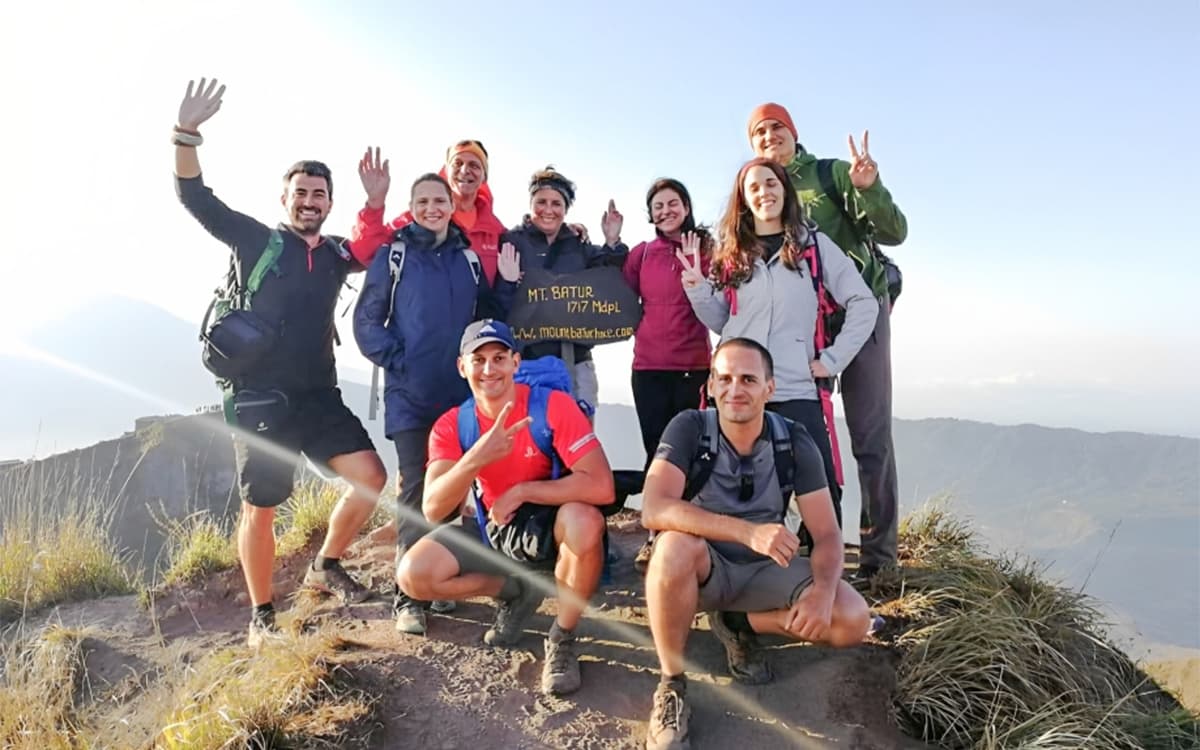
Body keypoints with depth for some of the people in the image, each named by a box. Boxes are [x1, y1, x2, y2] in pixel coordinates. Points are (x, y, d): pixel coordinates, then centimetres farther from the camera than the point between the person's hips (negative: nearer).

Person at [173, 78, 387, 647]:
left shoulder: (336, 255, 12)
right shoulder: (255, 240, 0)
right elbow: (195, 197, -7)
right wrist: (187, 133, -22)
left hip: (319, 396, 4)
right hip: (261, 398, -4)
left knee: (371, 478, -4)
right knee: (260, 509, 1)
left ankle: (326, 566, 19)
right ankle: (261, 616, 17)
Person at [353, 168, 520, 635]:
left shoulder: (467, 257, 13)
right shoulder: (393, 255, 2)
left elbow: (489, 318, 16)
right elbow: (366, 320, -1)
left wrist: (507, 284, 2)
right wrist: (396, 361, -12)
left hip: (460, 393, 4)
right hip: (411, 396, -4)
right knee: (416, 490, -4)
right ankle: (409, 596, 4)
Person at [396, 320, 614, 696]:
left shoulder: (553, 406, -21)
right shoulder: (452, 425, -10)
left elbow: (601, 487, -31)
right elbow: (432, 508, -23)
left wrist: (521, 491, -26)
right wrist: (475, 459, -41)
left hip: (551, 526, -3)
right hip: (495, 531, 4)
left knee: (585, 521, -37)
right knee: (413, 575, -14)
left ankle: (563, 640, -11)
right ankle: (515, 591, 12)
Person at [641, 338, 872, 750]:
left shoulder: (794, 442, -12)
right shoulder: (689, 429, -19)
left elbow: (827, 534, -11)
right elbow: (655, 509, -34)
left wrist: (823, 589, -33)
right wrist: (748, 532, -45)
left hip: (764, 570, 3)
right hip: (700, 567, -3)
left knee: (853, 620, -18)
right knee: (675, 545, -37)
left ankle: (738, 624, 6)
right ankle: (671, 685, -16)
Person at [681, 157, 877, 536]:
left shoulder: (814, 245, 6)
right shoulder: (731, 253, 14)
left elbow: (863, 303, 4)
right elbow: (721, 323, 13)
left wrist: (833, 359, -3)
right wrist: (697, 286, -2)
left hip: (796, 390, -2)